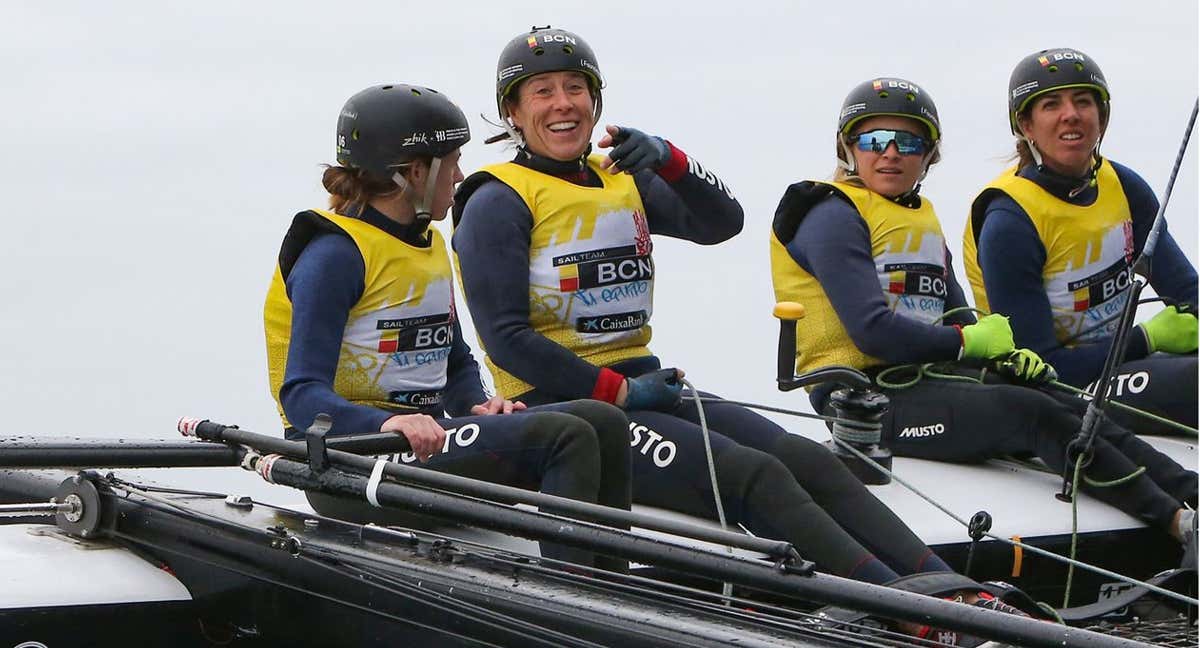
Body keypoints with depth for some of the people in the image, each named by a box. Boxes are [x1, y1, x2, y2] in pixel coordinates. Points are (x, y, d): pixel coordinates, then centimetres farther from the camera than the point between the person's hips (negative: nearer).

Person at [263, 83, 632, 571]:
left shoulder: (430, 246, 17)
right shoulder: (334, 254, -11)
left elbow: (456, 362, 23)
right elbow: (303, 396, -19)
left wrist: (477, 404, 0)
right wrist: (389, 424, -37)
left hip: (427, 436, 9)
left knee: (603, 422, -8)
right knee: (565, 437, -24)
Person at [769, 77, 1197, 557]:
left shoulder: (923, 220, 22)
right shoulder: (833, 216, -5)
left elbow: (956, 319, 17)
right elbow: (872, 331, -17)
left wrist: (1005, 355, -5)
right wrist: (970, 341, -7)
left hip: (927, 382, 8)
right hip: (867, 396, -8)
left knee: (1073, 411, -14)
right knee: (1032, 413, -25)